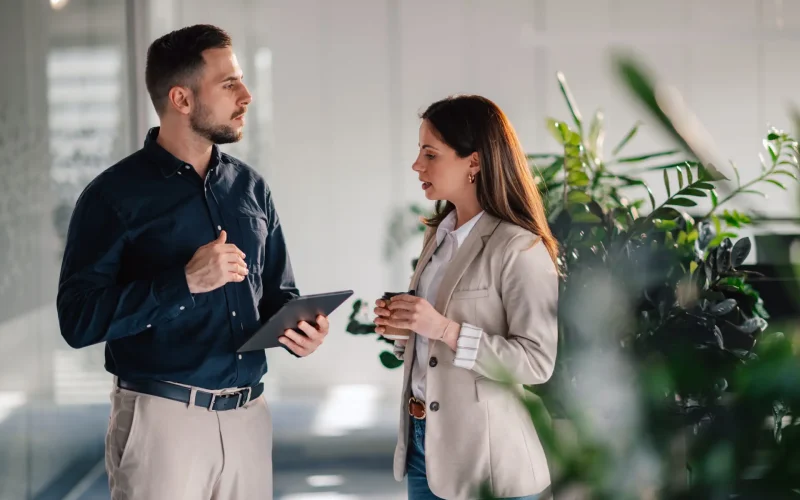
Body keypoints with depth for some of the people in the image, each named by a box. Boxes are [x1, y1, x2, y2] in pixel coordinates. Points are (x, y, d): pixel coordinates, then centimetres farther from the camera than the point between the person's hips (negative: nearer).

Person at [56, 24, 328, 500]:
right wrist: (185, 282, -22)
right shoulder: (115, 195, -7)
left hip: (248, 416, 5)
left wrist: (300, 328, -6)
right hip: (161, 418, -5)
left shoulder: (251, 187, 9)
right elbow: (79, 319, -14)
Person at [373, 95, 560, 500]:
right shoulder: (439, 234, 9)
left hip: (483, 453, -7)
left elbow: (537, 361, -21)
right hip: (423, 436, 7)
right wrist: (401, 328, -2)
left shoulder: (520, 248, -16)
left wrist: (444, 329, -25)